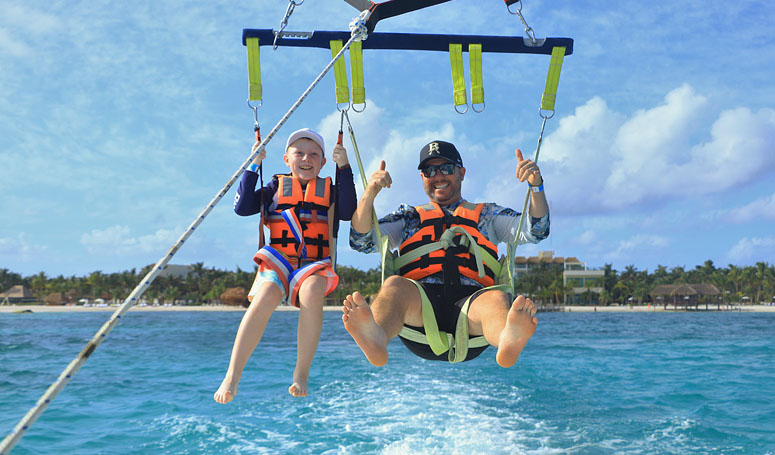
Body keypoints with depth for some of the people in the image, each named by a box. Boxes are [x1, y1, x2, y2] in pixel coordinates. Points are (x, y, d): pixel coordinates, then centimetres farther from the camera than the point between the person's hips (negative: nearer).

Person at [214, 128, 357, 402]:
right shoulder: (276, 187, 16)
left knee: (312, 291, -37)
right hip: (278, 261, 0)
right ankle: (232, 376, -31)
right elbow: (242, 207, 4)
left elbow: (348, 212, -4)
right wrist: (253, 166, 2)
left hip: (314, 265, 0)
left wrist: (344, 168, -5)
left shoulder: (329, 189, 16)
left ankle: (301, 374, -29)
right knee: (267, 294, -34)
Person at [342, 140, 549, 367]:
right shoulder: (409, 216, 30)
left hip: (472, 303, 0)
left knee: (497, 298, -34)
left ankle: (509, 340, -68)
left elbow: (536, 232, 17)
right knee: (394, 285, -33)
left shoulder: (488, 214, 31)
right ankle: (375, 338, -65)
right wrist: (370, 193, 1)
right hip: (421, 304, 0)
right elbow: (361, 242, 16)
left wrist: (536, 186, 2)